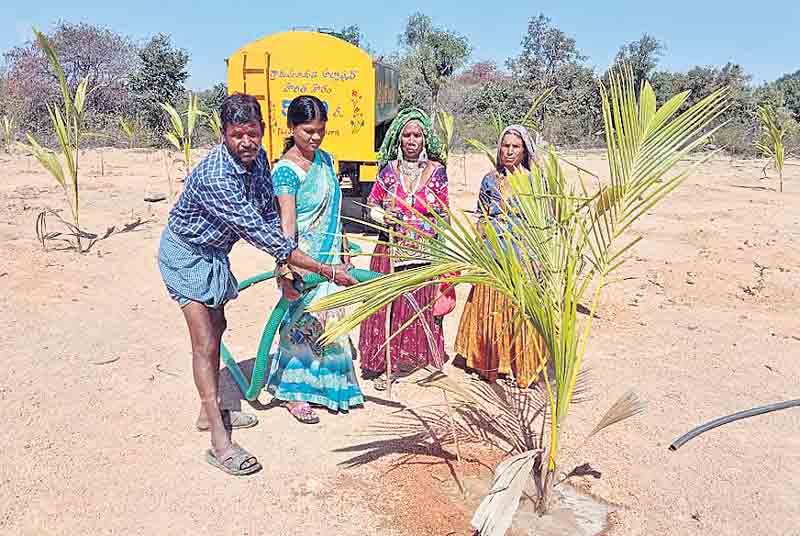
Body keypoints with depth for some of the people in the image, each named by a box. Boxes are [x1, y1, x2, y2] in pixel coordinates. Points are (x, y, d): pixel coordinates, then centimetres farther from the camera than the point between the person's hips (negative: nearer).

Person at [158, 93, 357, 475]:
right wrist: (326, 271, -38)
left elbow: (269, 214, 1)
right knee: (204, 342, -11)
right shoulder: (215, 177, -36)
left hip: (215, 252, 9)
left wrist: (286, 263, -9)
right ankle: (219, 443, -7)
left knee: (217, 327, 17)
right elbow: (259, 233, -38)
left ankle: (210, 411, 33)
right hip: (186, 253, -9)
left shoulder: (258, 158, -10)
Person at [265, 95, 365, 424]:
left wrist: (342, 245, 19)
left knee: (328, 321, 15)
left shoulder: (325, 159, 8)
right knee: (304, 324, 2)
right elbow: (287, 223, -25)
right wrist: (286, 266, -33)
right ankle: (292, 393, 19)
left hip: (329, 258, 7)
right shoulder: (286, 170, -16)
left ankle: (324, 384, 32)